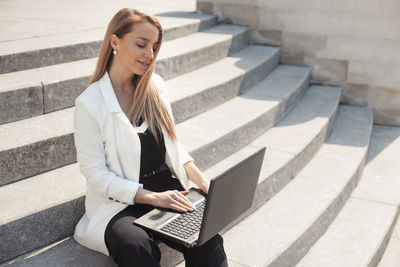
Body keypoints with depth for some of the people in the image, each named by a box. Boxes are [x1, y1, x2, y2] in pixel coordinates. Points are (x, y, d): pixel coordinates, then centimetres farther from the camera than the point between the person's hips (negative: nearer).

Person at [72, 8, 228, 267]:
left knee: (207, 238, -25)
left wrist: (203, 181, -3)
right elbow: (96, 175, -9)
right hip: (120, 204, -3)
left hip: (168, 191, 4)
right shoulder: (89, 103, -8)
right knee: (137, 246, -35)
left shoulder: (155, 85, 7)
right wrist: (153, 197, -18)